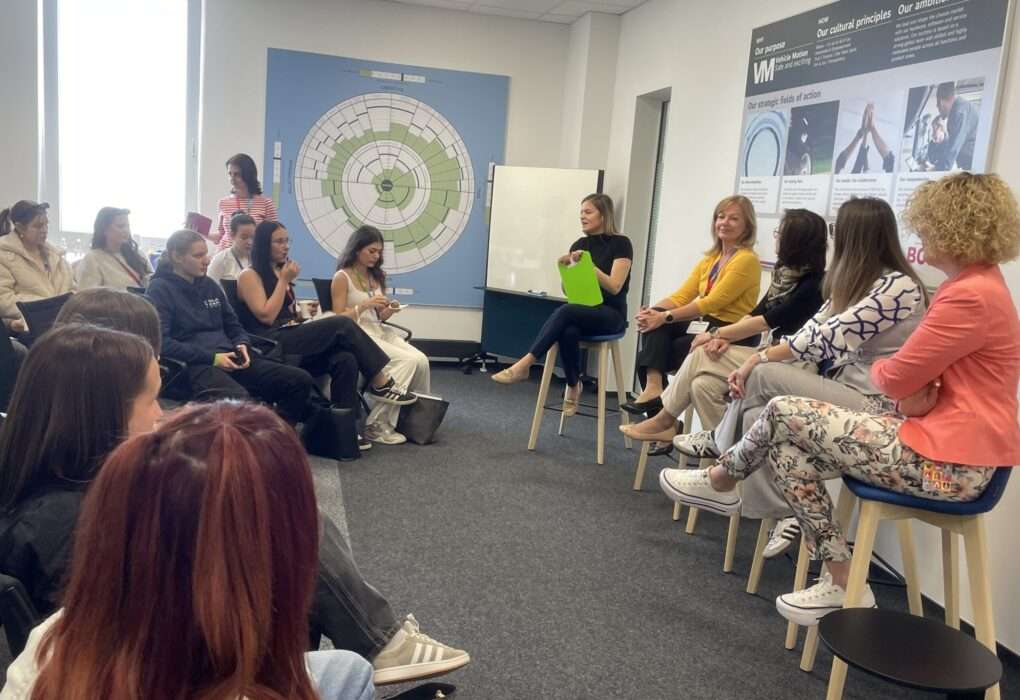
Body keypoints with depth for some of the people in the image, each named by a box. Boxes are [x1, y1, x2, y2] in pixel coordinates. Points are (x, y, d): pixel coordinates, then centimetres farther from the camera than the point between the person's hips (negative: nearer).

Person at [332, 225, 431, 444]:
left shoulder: (377, 276, 17)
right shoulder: (342, 277, -3)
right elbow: (338, 319, -8)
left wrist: (389, 310, -2)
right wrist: (365, 304, -18)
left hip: (380, 331, 7)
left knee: (421, 360, -20)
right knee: (408, 361, -27)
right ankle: (377, 424, -22)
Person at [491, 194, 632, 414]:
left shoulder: (620, 243, -4)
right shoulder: (579, 245, 12)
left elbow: (614, 287, -13)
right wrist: (565, 268, -10)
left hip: (610, 314, -4)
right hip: (581, 311, 4)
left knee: (565, 312, -35)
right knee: (568, 331, -34)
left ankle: (524, 365, -35)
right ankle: (573, 386, -15)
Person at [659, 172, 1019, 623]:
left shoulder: (971, 297, -20)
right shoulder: (975, 284, 14)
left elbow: (896, 377, -18)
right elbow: (920, 370, 14)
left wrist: (881, 370, 7)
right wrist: (914, 391, -9)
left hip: (947, 460, -10)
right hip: (939, 439, 10)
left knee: (784, 415, -9)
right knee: (786, 448, 4)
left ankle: (722, 477, 21)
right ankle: (843, 584, 7)